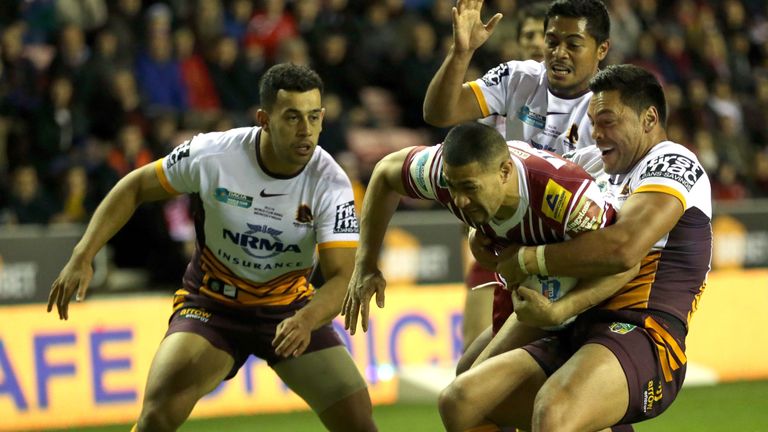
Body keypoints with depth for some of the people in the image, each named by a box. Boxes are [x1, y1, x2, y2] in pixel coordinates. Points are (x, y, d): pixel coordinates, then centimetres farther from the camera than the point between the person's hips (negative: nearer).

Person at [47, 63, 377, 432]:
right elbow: (136, 187, -5)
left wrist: (307, 320, -47)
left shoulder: (330, 183, -20)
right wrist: (83, 256, -12)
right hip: (211, 303, -1)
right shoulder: (212, 155, -20)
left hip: (290, 309, 1)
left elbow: (342, 276, -25)